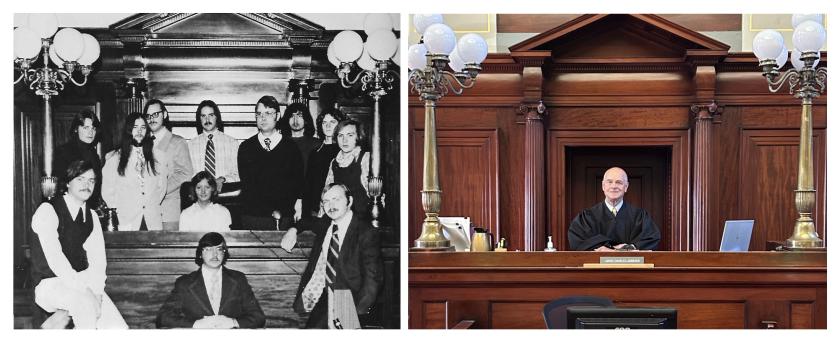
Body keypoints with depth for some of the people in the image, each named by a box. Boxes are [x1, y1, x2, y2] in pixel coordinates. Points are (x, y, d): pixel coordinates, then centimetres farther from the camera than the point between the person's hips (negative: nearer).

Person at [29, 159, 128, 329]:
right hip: (49, 284, -5)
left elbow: (98, 259, 3)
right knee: (84, 303, -34)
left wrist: (97, 292, -15)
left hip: (82, 281, 5)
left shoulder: (91, 217, 12)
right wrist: (85, 291, -25)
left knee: (118, 329, -13)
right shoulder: (47, 211, -8)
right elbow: (54, 258, -18)